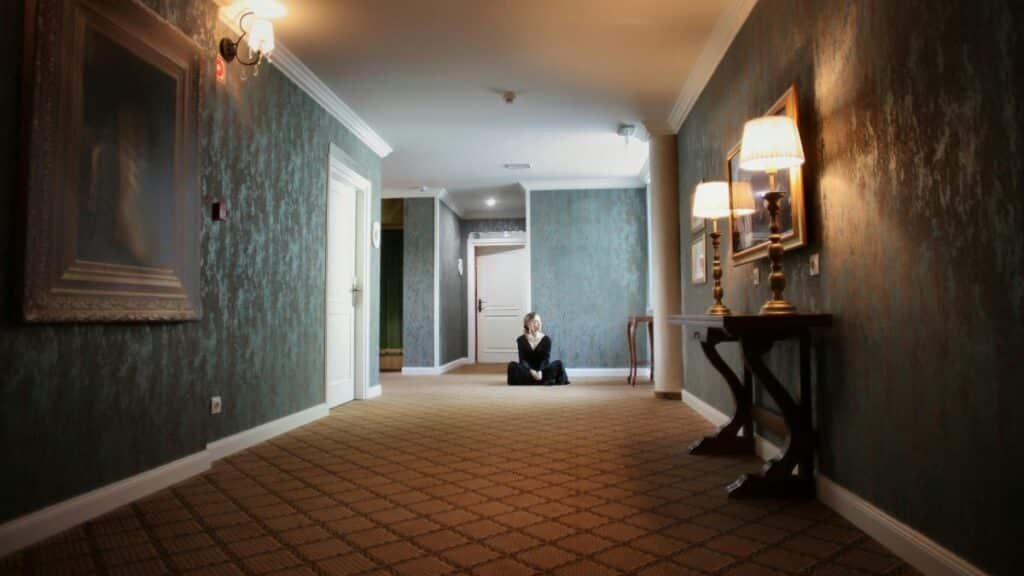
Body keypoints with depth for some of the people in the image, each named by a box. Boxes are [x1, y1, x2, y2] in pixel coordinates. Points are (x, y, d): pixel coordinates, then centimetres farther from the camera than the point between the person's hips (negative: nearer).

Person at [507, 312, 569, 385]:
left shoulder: (546, 339, -1)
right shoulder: (521, 340, -2)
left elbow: (546, 359, -11)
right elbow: (522, 360, -11)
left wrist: (540, 371, -31)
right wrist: (531, 371, -30)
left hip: (542, 369, 1)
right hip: (527, 370, 0)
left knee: (558, 364, -25)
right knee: (512, 365, -29)